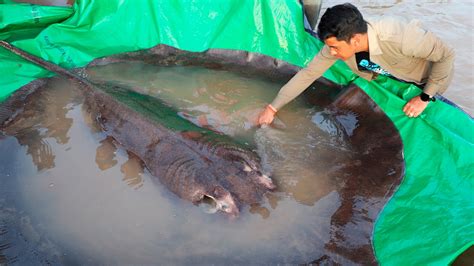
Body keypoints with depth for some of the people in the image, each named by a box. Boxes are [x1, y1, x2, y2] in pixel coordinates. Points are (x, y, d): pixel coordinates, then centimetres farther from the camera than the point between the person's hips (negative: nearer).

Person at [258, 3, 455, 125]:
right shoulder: (339, 42, -29)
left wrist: (425, 98, -28)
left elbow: (446, 55, -32)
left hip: (430, 75, -4)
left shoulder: (398, 37, -46)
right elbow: (308, 74, -21)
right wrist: (272, 108, -21)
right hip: (396, 74, 5)